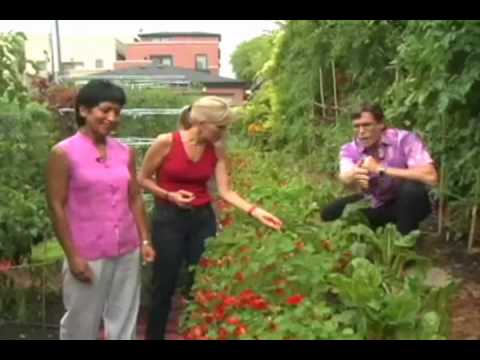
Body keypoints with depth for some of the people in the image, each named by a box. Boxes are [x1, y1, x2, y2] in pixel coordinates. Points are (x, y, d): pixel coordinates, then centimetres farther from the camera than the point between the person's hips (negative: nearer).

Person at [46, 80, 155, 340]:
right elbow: (57, 207, -10)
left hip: (127, 252, 4)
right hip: (88, 255, -4)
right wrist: (72, 256, -13)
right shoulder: (64, 153, -9)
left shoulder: (125, 152, 4)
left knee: (124, 322, 15)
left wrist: (145, 240, 6)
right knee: (81, 324, 10)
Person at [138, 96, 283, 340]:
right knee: (164, 286, 5)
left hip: (203, 218, 4)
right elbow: (143, 179, -3)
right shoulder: (166, 142, -14)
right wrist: (169, 195, -17)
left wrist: (255, 211, -16)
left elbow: (225, 191, -5)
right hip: (168, 218, -3)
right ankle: (154, 335, 25)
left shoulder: (217, 149, -2)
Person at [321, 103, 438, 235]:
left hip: (408, 203, -3)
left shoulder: (405, 139, -24)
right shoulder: (350, 149, -13)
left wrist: (381, 169, -38)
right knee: (330, 213, -12)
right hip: (375, 205, 4)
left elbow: (431, 177, -38)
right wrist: (354, 176, -61)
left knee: (412, 188, -36)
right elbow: (345, 178, -34)